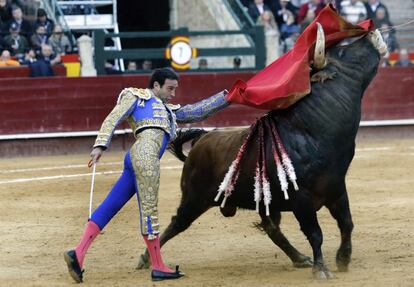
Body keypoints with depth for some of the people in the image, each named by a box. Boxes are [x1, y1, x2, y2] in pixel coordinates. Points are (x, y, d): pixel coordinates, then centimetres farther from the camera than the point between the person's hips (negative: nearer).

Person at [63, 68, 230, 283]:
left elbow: (198, 111, 36)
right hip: (144, 154, -8)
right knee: (149, 209, -7)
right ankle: (157, 267, -6)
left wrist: (226, 97, 31)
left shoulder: (169, 110, 37)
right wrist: (100, 145, -11)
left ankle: (78, 254, -4)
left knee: (108, 208, 1)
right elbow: (112, 120, 3)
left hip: (136, 160, 8)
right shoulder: (136, 96, 14)